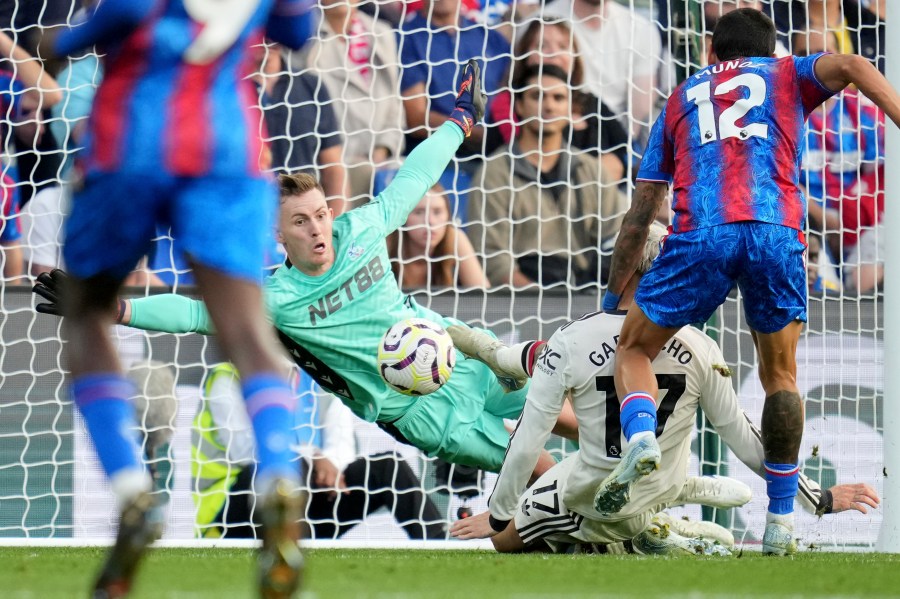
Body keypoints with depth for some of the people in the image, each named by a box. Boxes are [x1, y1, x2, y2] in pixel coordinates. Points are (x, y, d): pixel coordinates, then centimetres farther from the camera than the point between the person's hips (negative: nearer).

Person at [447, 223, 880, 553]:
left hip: (595, 501, -5)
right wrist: (820, 498, 1)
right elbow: (744, 439, -11)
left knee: (503, 537, 24)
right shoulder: (701, 350, -18)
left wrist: (498, 516, -4)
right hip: (662, 488, 5)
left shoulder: (571, 342, -25)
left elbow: (528, 442, -19)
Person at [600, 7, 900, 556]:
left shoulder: (680, 101, 31)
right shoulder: (787, 76, 27)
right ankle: (781, 522, 14)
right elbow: (848, 66, 2)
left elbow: (639, 218, 29)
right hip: (778, 231, 0)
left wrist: (613, 297, 36)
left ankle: (641, 436, -14)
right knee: (781, 376, 17)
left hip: (701, 234, 0)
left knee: (634, 349, 17)